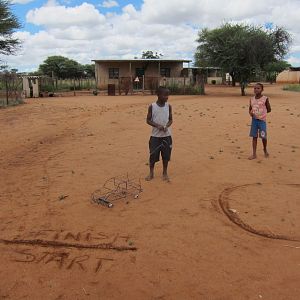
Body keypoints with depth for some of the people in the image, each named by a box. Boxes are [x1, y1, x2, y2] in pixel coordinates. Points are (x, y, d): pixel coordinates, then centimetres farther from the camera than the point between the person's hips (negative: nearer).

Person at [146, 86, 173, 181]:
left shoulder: (168, 106, 0)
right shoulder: (152, 106, -6)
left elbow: (171, 119, 6)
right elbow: (148, 120, -2)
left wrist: (167, 126, -14)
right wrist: (157, 126, -17)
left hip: (166, 135, 2)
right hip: (155, 135, -2)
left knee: (166, 155, 6)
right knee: (153, 155, 2)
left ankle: (165, 173, 23)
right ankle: (151, 173, 20)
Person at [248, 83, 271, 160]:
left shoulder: (265, 99, -6)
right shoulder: (252, 99, 4)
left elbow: (269, 109, 1)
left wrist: (261, 113, -4)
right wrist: (251, 113, -8)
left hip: (262, 120, -3)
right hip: (254, 120, 3)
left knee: (263, 136, 1)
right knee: (254, 136, 4)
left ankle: (265, 150, 30)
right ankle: (254, 154, 9)